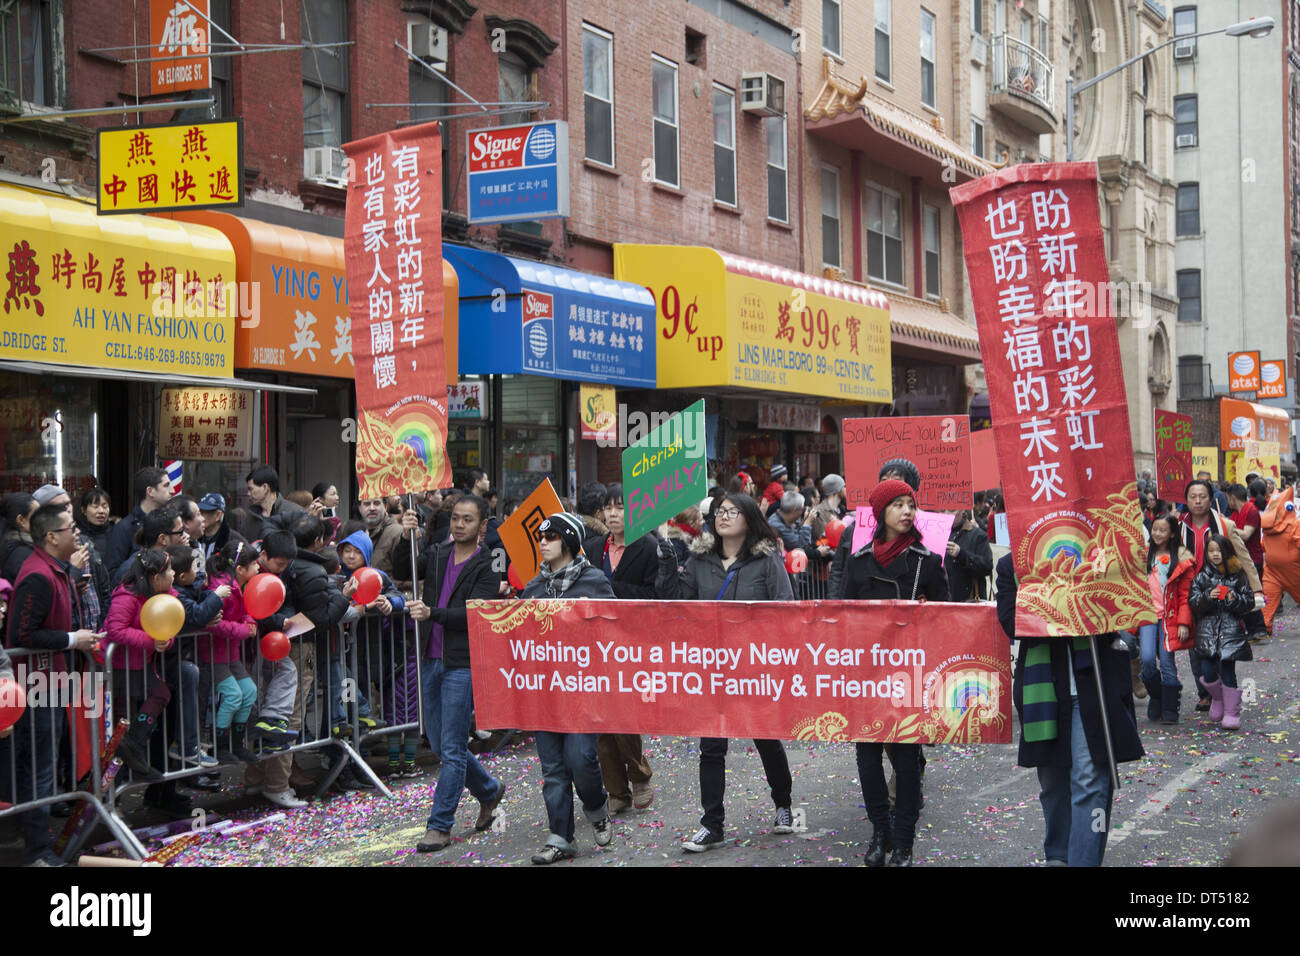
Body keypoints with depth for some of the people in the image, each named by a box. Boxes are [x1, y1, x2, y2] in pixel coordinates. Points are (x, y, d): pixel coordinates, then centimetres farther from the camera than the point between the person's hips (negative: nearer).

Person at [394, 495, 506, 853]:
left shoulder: (487, 566, -6)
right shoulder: (436, 553, 11)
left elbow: (474, 614, -16)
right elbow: (402, 570, -3)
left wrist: (432, 613, -28)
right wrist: (406, 538, -18)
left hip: (463, 664, -6)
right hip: (432, 660, 6)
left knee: (452, 749, -3)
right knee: (439, 743, 14)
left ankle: (439, 825, 5)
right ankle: (489, 790, 35)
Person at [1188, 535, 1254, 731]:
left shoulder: (1237, 575, 5)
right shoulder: (1202, 576, 8)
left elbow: (1250, 602, 6)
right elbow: (1193, 601, 3)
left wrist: (1235, 599, -13)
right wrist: (1208, 597, -15)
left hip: (1231, 628, -1)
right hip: (1207, 628, 2)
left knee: (1227, 669, -8)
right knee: (1207, 671, -6)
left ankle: (1231, 712, 3)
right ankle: (1217, 699, 26)